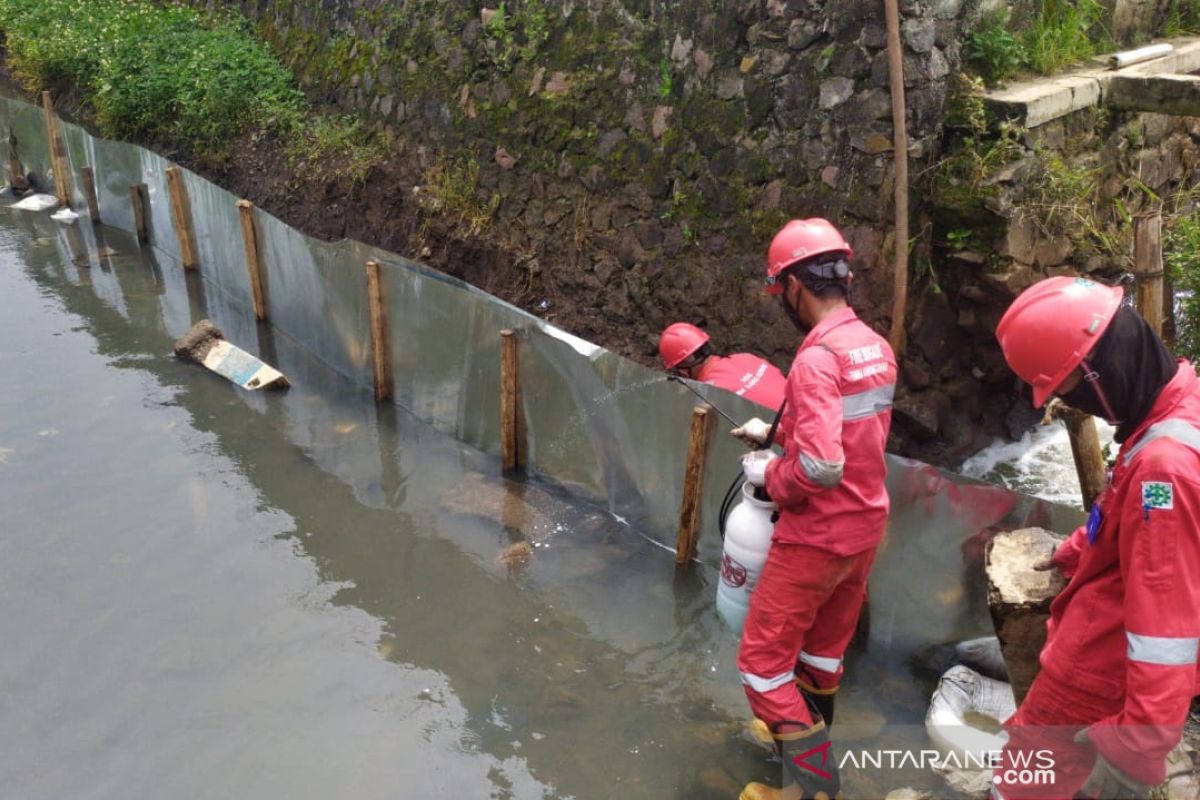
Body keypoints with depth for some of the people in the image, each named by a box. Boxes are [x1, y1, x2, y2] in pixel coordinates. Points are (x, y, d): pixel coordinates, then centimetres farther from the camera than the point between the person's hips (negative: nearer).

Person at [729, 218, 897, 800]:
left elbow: (820, 467, -32)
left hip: (817, 534, -9)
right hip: (865, 526, 9)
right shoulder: (876, 347, 2)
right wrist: (775, 433, 18)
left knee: (763, 659, 5)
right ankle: (805, 737, 44)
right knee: (824, 647, 25)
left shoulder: (817, 357, -25)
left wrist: (767, 475, -13)